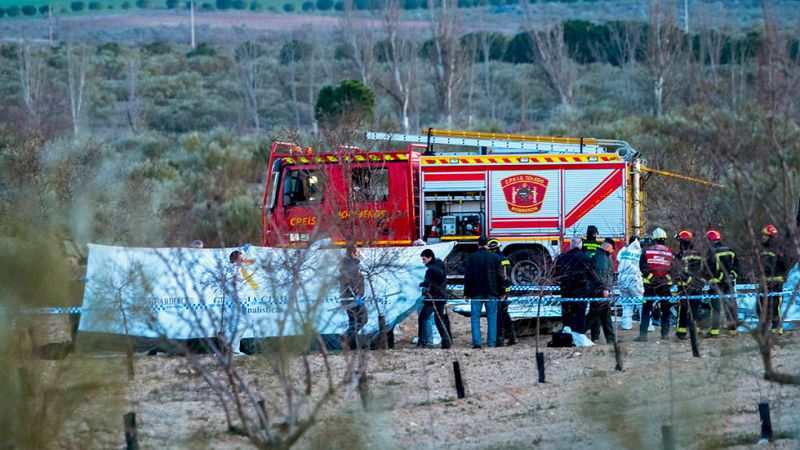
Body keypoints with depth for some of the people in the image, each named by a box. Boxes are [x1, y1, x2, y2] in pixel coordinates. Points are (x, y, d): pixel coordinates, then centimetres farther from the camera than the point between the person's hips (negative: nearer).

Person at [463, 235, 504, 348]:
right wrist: (501, 292, 10)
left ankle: (476, 342, -7)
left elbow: (467, 277, 1)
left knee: (475, 317, 2)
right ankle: (492, 342, 1)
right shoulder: (495, 258, 1)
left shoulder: (470, 258, 1)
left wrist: (466, 293, 5)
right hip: (491, 292, 1)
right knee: (492, 317, 5)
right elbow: (500, 276, 3)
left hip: (476, 292, -1)